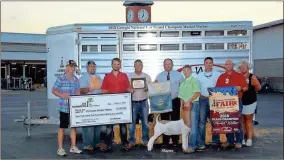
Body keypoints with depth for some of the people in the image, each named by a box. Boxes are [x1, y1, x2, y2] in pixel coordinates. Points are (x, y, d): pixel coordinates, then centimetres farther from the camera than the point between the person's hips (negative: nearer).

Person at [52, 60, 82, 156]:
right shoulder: (61, 78, -6)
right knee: (62, 127, 1)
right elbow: (54, 90, -6)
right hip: (64, 107, -6)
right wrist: (62, 95, -21)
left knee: (74, 126, 11)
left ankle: (73, 147, 23)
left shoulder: (76, 79, 11)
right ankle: (60, 149, 10)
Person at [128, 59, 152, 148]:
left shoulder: (147, 76, 9)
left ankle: (145, 140, 15)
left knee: (145, 122, 5)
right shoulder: (129, 76, 5)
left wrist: (147, 88, -12)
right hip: (133, 103, -1)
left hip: (143, 102, 1)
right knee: (132, 122, 1)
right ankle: (132, 141, 11)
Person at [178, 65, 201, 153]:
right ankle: (188, 144, 14)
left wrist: (189, 101, -18)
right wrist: (182, 103, 1)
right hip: (186, 105, 7)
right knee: (187, 125, 8)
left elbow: (197, 93, -13)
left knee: (193, 125, -10)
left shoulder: (194, 80, -2)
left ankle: (191, 146, -12)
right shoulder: (182, 83, 19)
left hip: (193, 104, -7)